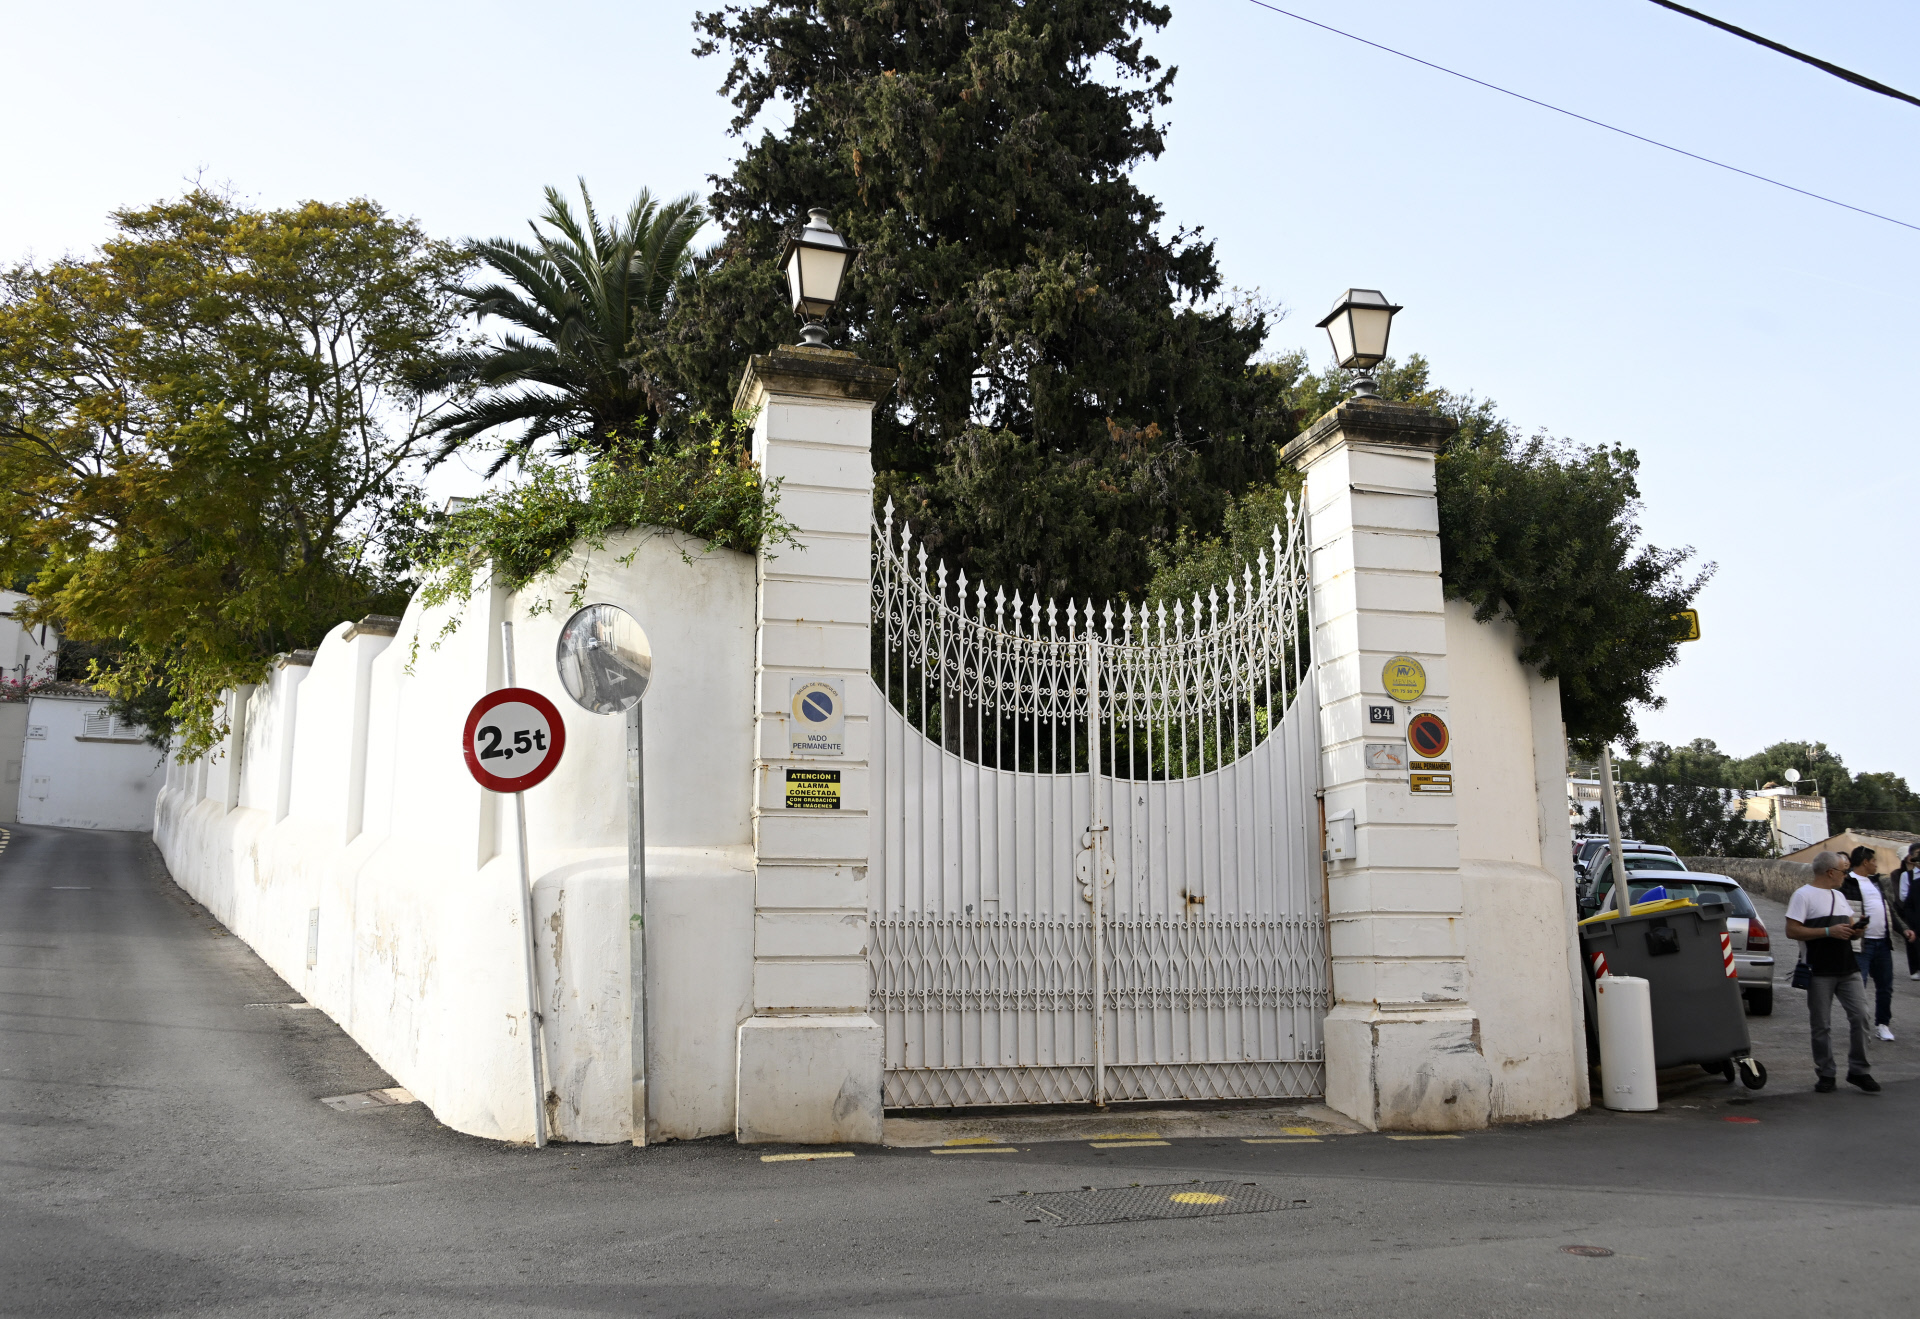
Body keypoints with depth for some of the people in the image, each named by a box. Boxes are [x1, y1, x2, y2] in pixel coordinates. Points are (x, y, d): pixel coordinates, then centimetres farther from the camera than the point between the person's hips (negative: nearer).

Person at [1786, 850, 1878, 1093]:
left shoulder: (1839, 896, 18)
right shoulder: (1803, 895, -5)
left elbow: (1850, 925, 23)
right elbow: (1792, 931, -13)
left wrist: (1857, 930, 0)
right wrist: (1829, 931, -18)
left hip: (1848, 969, 6)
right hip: (1820, 971, -6)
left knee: (1860, 1016, -2)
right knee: (1821, 1025, 2)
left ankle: (1858, 1070, 11)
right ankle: (1825, 1075, 12)